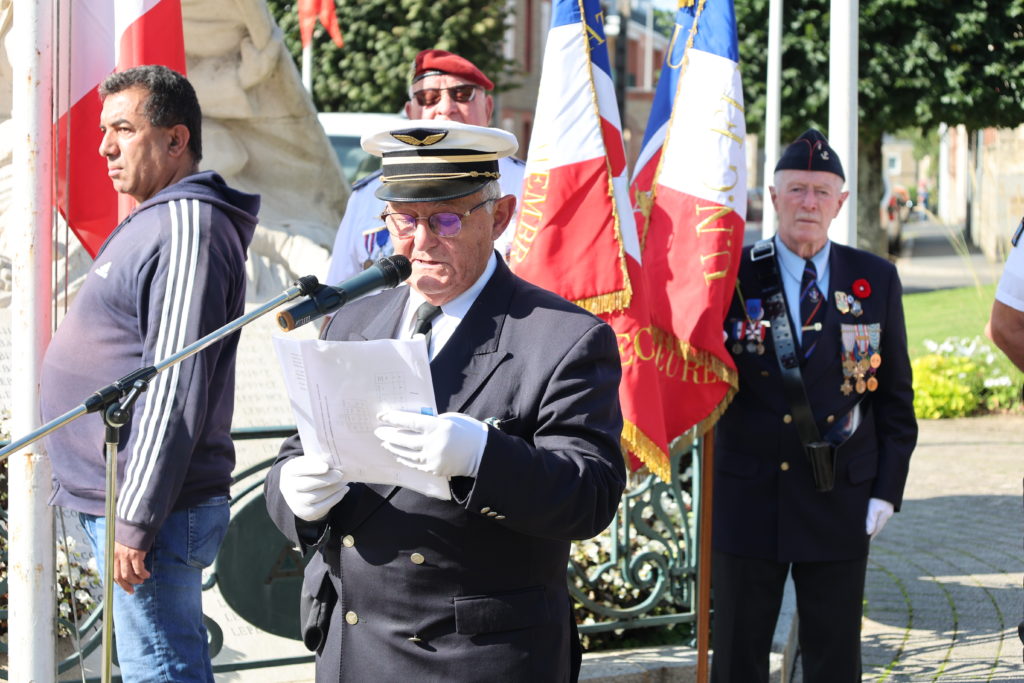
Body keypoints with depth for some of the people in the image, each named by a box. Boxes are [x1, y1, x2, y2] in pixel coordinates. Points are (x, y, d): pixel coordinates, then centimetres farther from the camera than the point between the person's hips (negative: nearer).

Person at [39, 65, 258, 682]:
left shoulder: (190, 228, -16)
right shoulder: (152, 223, 16)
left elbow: (176, 390, -22)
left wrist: (135, 520, -23)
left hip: (152, 512, -10)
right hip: (105, 501, 10)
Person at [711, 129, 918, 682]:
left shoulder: (875, 280, 4)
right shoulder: (732, 277, -1)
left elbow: (895, 394, 7)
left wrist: (888, 488, 1)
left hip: (840, 505, 1)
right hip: (749, 502, -1)